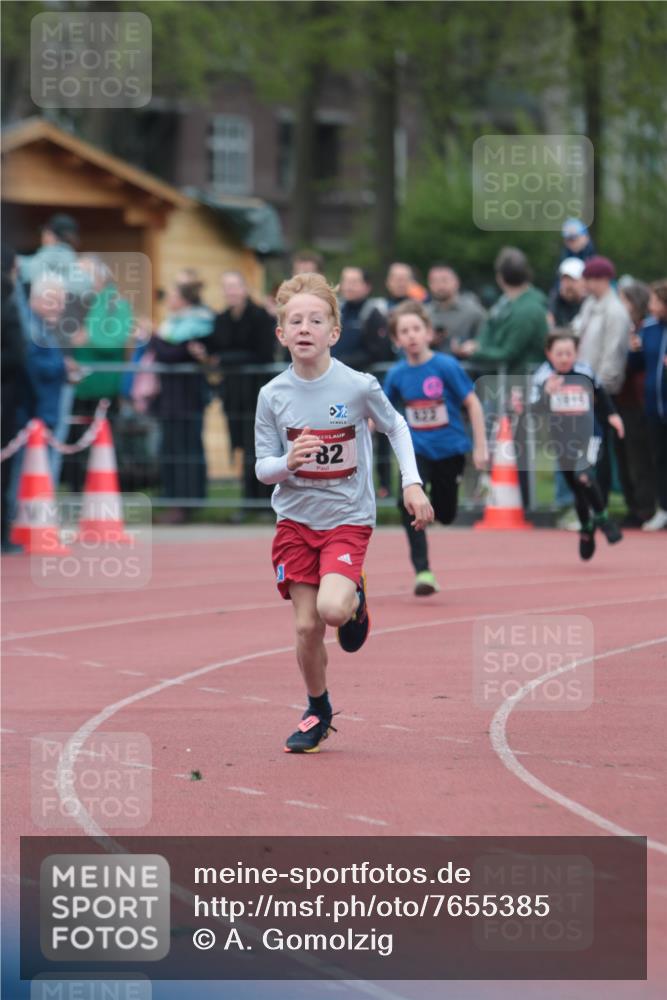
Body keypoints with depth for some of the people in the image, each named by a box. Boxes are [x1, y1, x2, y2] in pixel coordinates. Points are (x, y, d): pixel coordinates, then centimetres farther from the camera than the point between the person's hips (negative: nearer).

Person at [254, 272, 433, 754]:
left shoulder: (359, 386, -12)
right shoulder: (273, 396, -8)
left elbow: (396, 427, 7)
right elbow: (262, 469, -2)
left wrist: (412, 483, 0)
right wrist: (288, 462, -24)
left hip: (348, 519, -2)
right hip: (295, 519, 2)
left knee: (332, 609, -24)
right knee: (306, 626, 1)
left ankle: (356, 597, 14)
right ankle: (318, 711, 25)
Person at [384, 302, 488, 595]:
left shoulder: (446, 367, -14)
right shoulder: (397, 374, -4)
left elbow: (473, 403, -9)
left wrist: (480, 447, -10)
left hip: (450, 449, -1)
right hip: (417, 450, 1)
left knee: (445, 515, 8)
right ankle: (423, 571, -19)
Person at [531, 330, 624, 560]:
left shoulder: (585, 372, -6)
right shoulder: (542, 376, -11)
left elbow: (600, 393, 14)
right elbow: (535, 409, -21)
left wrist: (612, 414, 17)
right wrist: (547, 393, -38)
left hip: (587, 435, -1)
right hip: (560, 439, 1)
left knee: (583, 475, -26)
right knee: (577, 489, 13)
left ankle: (601, 517, -5)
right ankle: (586, 529, 38)